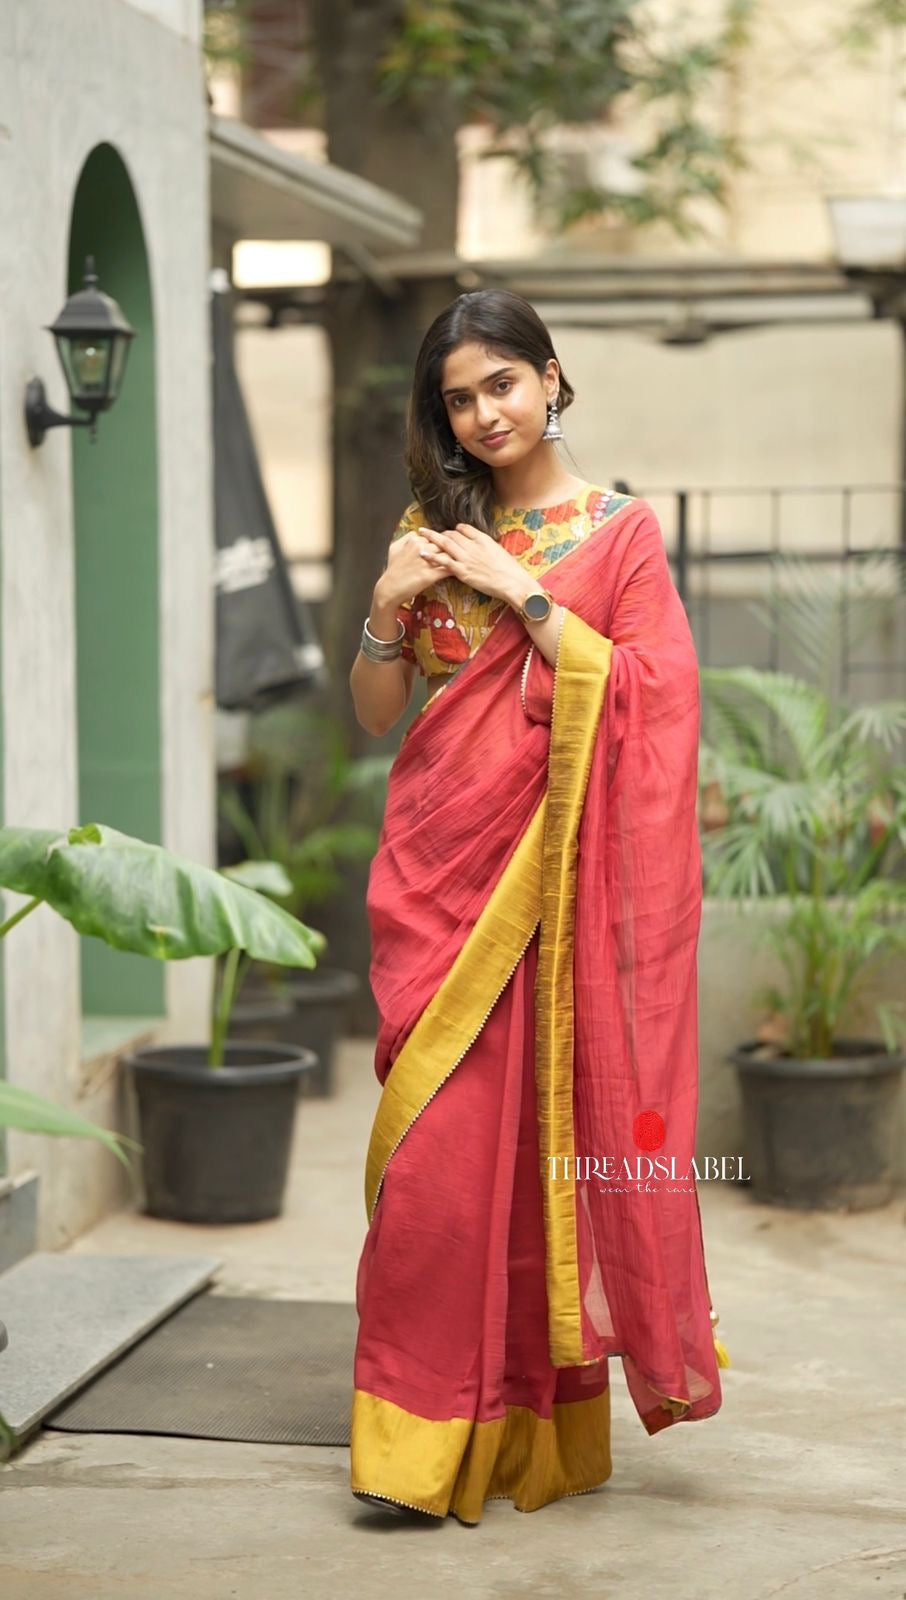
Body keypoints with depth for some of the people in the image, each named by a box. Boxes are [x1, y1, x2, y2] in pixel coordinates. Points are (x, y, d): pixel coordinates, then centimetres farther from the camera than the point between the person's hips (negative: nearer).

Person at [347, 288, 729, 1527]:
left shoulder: (622, 532, 4)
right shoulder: (433, 528, 14)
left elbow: (639, 694, -9)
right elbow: (375, 713, 13)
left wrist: (518, 590, -11)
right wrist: (389, 605, -4)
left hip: (549, 868, -3)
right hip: (438, 866, 3)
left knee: (538, 1134, -4)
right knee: (437, 1145, -3)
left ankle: (532, 1434, 8)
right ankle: (422, 1436, 2)